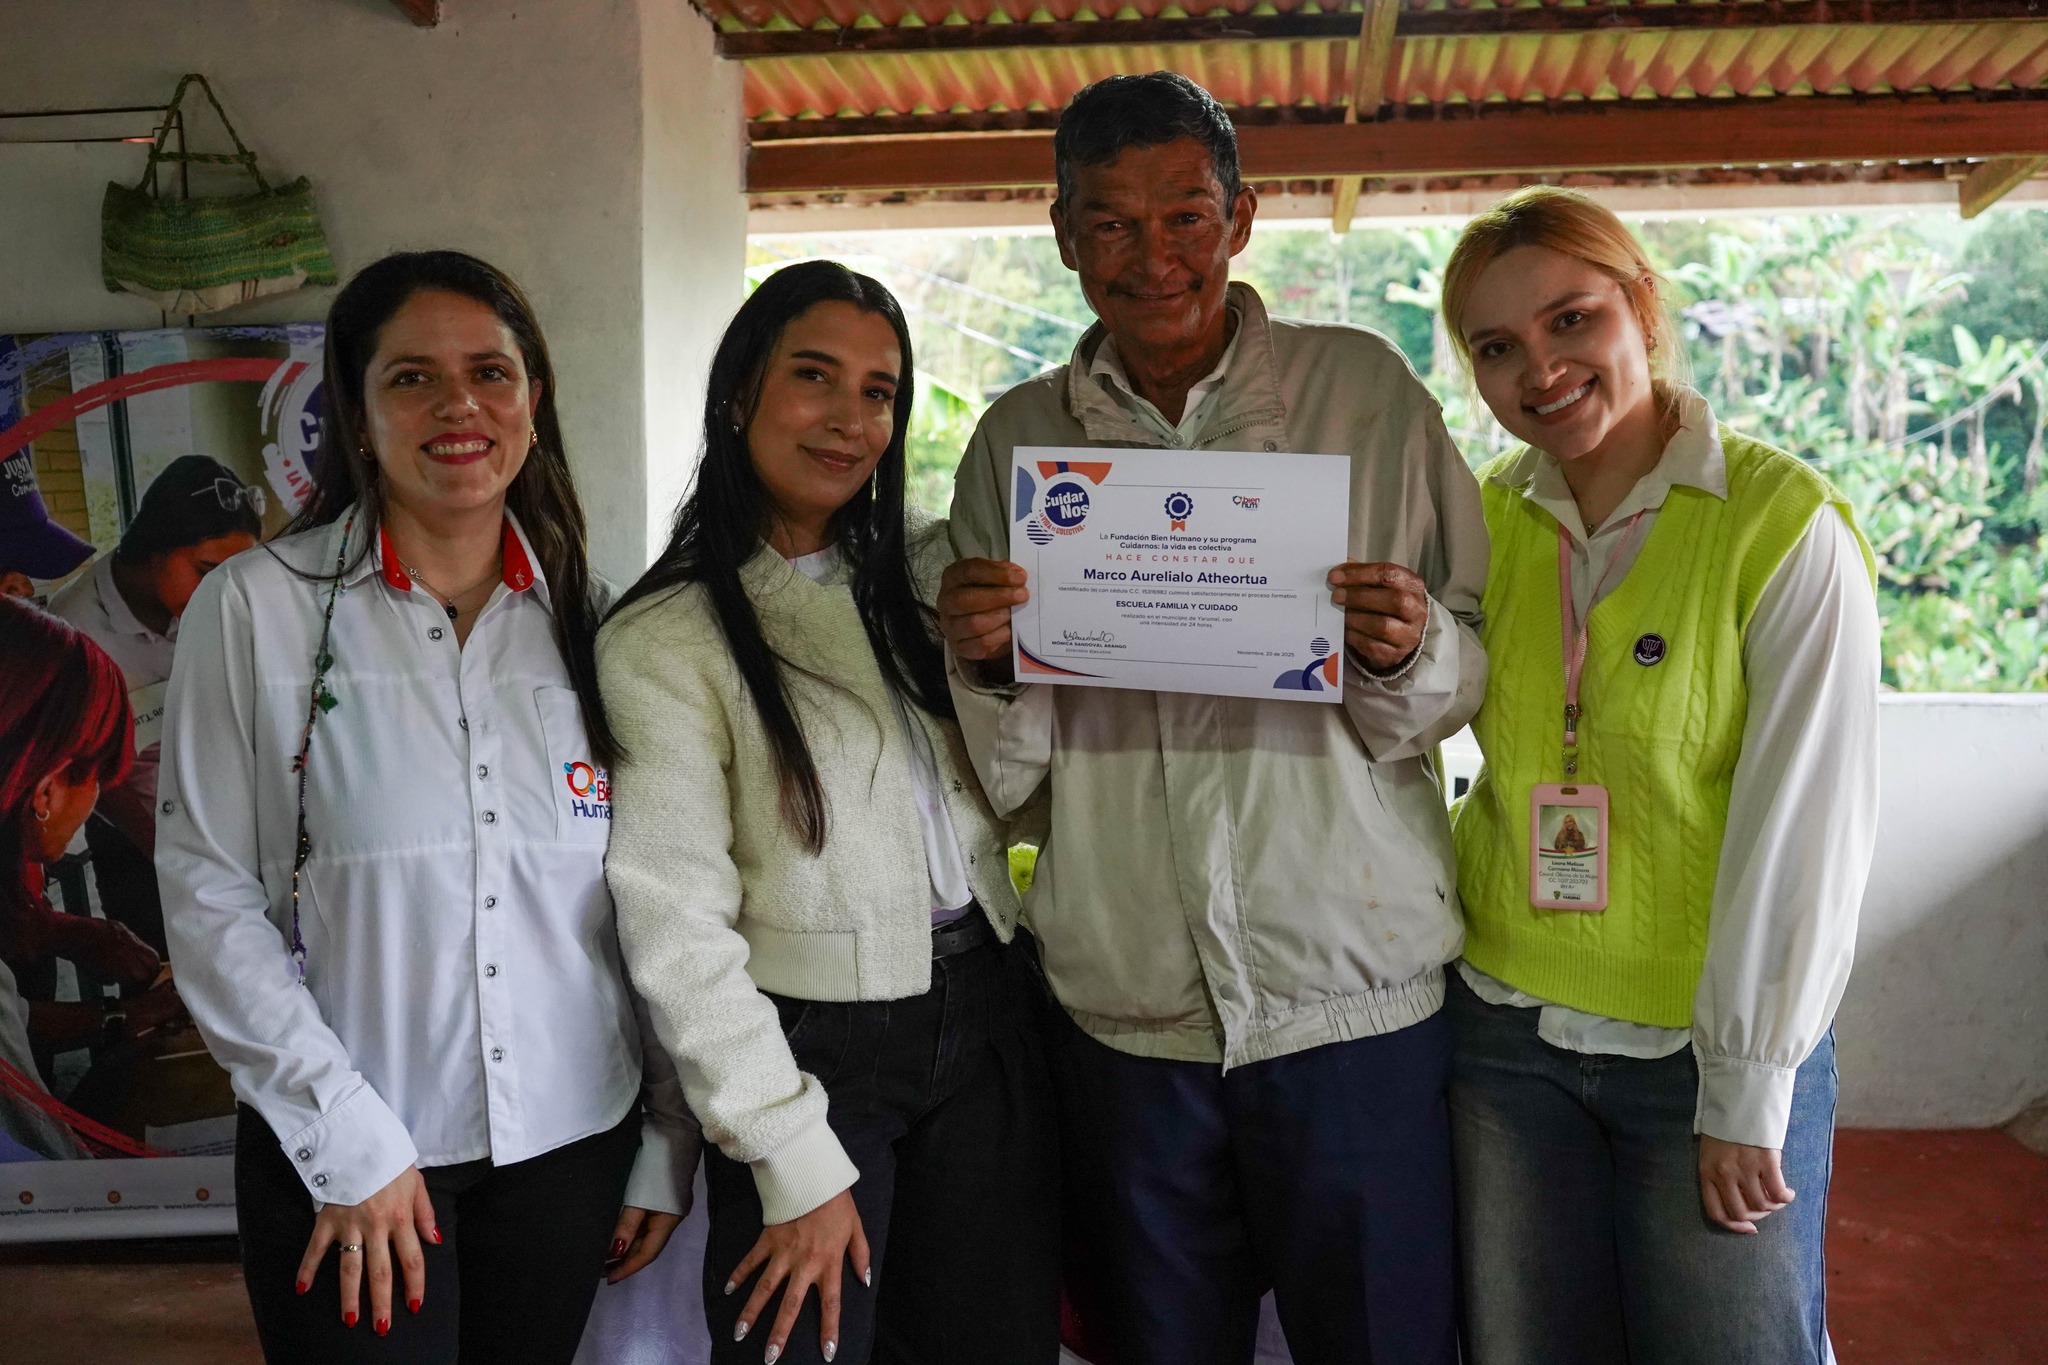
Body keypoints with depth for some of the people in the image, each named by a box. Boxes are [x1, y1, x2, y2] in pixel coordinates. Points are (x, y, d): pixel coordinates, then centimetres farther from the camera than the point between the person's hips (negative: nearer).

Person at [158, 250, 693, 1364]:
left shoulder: (588, 621, 3)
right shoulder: (255, 608, -5)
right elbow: (208, 896, -7)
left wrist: (669, 1146, 5)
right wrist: (348, 1141, -12)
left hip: (571, 1145, 3)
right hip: (343, 1158, -3)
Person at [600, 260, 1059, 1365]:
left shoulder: (931, 570, 5)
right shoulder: (664, 638, -10)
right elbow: (675, 922, -13)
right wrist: (794, 1162, -13)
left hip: (988, 1023, 5)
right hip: (813, 1050, -5)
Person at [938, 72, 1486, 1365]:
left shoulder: (1367, 389, 1)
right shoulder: (1017, 439, 6)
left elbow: (1469, 686, 3)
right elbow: (1009, 780, 7)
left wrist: (1409, 651, -19)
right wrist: (987, 667, -13)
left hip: (1356, 991, -1)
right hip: (1123, 1007, 2)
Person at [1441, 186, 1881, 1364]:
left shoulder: (1786, 525, -13)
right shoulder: (1487, 521, 2)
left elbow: (1806, 825, -14)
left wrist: (1747, 1093, -12)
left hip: (1714, 1048, -4)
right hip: (1508, 1034, 4)